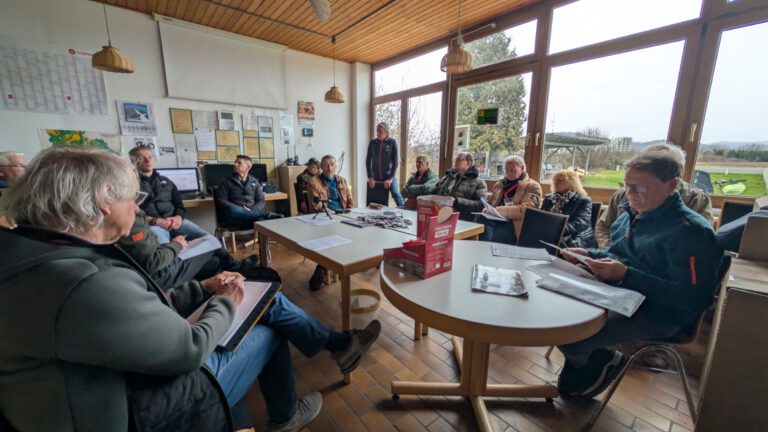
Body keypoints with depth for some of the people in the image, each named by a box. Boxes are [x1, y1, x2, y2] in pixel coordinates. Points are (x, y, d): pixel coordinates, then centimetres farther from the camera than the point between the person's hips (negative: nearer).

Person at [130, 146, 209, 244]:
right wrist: (156, 221, -17)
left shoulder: (165, 181, 24)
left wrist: (178, 217, -5)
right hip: (150, 224, -4)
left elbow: (179, 205, 18)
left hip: (174, 221, 5)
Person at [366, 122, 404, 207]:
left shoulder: (392, 142, -5)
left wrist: (390, 178, -11)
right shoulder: (372, 142, 1)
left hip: (389, 176, -3)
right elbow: (368, 160, 4)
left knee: (395, 194, -11)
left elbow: (395, 162, -6)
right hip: (376, 178, 3)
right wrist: (370, 177, -2)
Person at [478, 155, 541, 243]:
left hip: (514, 224, -4)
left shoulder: (533, 186, 6)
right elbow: (490, 203, 27)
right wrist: (487, 209, 2)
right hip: (494, 219, 5)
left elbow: (524, 210, -9)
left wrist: (499, 210, -18)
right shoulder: (500, 184, 24)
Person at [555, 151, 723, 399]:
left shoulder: (689, 230, -15)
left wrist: (626, 275, -29)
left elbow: (692, 299, -21)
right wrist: (588, 254, 3)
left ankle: (602, 363, 13)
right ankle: (580, 364, 18)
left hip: (656, 314, -8)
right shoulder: (630, 214, 11)